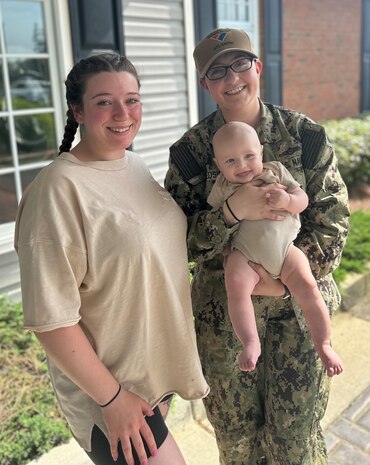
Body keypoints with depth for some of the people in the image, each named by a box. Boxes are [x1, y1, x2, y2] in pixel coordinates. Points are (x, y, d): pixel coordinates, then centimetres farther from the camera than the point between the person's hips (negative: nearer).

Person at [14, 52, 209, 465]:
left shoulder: (135, 165, 1)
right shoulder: (60, 188, -23)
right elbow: (50, 318, -23)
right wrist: (112, 398, -18)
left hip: (157, 366, 8)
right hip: (110, 385, -7)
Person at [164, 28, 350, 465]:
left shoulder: (305, 135, -5)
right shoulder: (191, 150, -5)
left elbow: (333, 220, -5)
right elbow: (179, 239, -9)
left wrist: (285, 280, -16)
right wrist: (231, 212, -26)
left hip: (298, 302, 0)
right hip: (223, 309, 0)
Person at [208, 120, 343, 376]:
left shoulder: (276, 171, 4)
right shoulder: (222, 187, 2)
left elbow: (303, 200, 2)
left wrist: (288, 200, -18)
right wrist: (232, 210, -8)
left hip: (285, 248, 1)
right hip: (244, 255, -1)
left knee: (308, 288, -12)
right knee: (236, 286, -28)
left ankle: (323, 345, 5)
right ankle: (251, 343, -23)